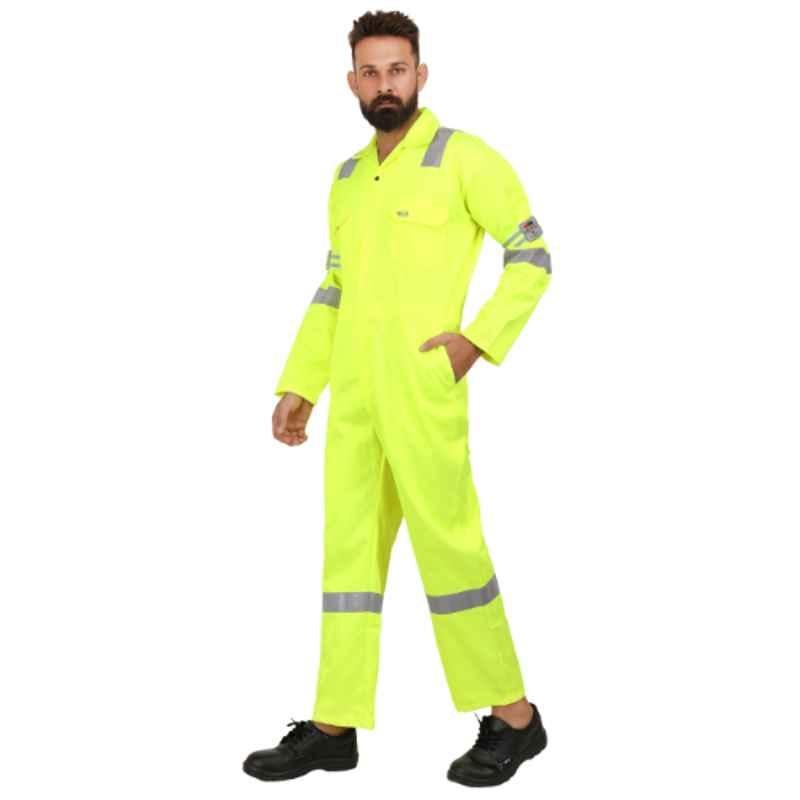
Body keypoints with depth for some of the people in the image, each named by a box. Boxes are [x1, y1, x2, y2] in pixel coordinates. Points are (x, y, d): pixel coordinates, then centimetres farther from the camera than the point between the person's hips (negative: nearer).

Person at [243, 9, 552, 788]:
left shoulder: (463, 156, -4)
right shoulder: (348, 177, 17)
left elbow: (532, 256, -5)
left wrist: (477, 339, -16)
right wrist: (296, 388, 13)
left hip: (423, 386, -7)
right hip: (355, 392, 7)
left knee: (446, 544, -5)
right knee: (349, 544, 7)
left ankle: (512, 716, 9)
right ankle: (334, 725, 13)